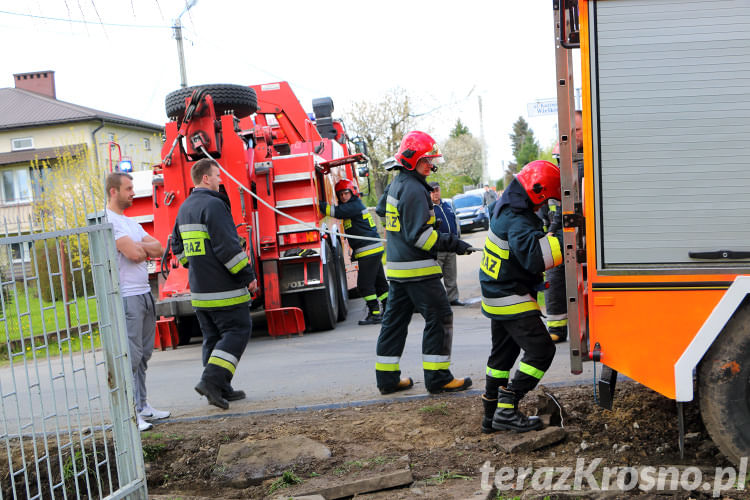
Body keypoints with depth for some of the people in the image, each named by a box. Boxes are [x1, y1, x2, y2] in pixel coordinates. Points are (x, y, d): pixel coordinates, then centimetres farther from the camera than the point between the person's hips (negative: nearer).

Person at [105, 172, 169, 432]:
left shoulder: (131, 222, 20)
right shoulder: (108, 221, -10)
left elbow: (158, 249, 12)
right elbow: (133, 254, -18)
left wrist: (138, 246, -6)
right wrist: (144, 249, 4)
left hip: (145, 294, 9)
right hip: (127, 297, -9)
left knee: (144, 354, 12)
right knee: (130, 356, -9)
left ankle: (141, 405, 19)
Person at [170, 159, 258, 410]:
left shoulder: (184, 208, 16)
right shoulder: (213, 205, -14)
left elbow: (178, 247, 23)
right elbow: (228, 246, -20)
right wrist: (248, 275, -15)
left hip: (199, 289, 9)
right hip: (223, 288, -9)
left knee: (213, 336, 13)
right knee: (237, 331, -3)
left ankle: (220, 389, 16)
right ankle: (211, 380, -13)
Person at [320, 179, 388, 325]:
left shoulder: (355, 205, -12)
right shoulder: (351, 206, 20)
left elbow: (336, 212, -23)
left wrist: (317, 203, -21)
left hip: (369, 251, -10)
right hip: (373, 252, 10)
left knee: (365, 284, -8)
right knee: (379, 282, 14)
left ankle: (375, 314, -6)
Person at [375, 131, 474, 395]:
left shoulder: (396, 185, 16)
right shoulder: (414, 189, -16)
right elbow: (420, 235, -21)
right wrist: (453, 244, -16)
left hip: (396, 267, 10)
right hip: (417, 269, -10)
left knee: (394, 320, 12)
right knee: (439, 317, -2)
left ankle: (387, 378, 18)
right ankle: (438, 378, 2)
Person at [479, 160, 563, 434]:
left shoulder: (506, 208, 6)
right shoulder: (518, 221, -26)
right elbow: (534, 255, -40)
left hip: (498, 294, 11)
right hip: (512, 298, -11)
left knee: (502, 353, 18)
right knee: (541, 349, -9)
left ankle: (491, 414, 25)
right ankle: (507, 408, -9)